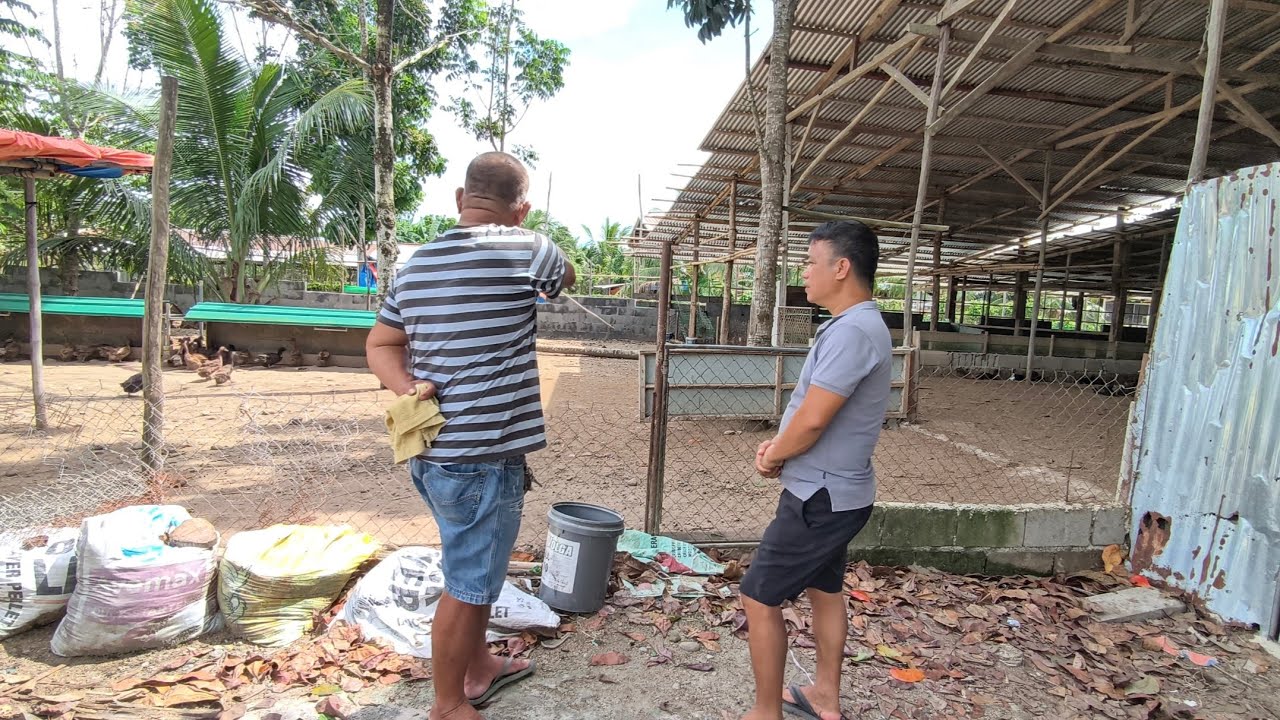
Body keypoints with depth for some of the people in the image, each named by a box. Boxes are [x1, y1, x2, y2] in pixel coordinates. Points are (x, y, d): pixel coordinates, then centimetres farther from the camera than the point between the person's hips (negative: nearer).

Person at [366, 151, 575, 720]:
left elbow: (379, 346, 14)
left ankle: (478, 668, 43)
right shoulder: (522, 249, -13)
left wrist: (409, 388, -2)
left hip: (432, 452, 8)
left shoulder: (417, 264, 9)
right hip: (482, 457, -8)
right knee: (467, 585, 8)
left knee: (473, 568, 25)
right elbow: (564, 277, 9)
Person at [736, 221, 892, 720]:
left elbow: (812, 419, -28)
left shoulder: (850, 331, -25)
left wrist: (773, 457, -10)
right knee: (824, 589, 23)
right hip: (836, 492, 10)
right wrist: (778, 445, 1)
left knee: (759, 599, 1)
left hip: (820, 498, -10)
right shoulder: (860, 327, 9)